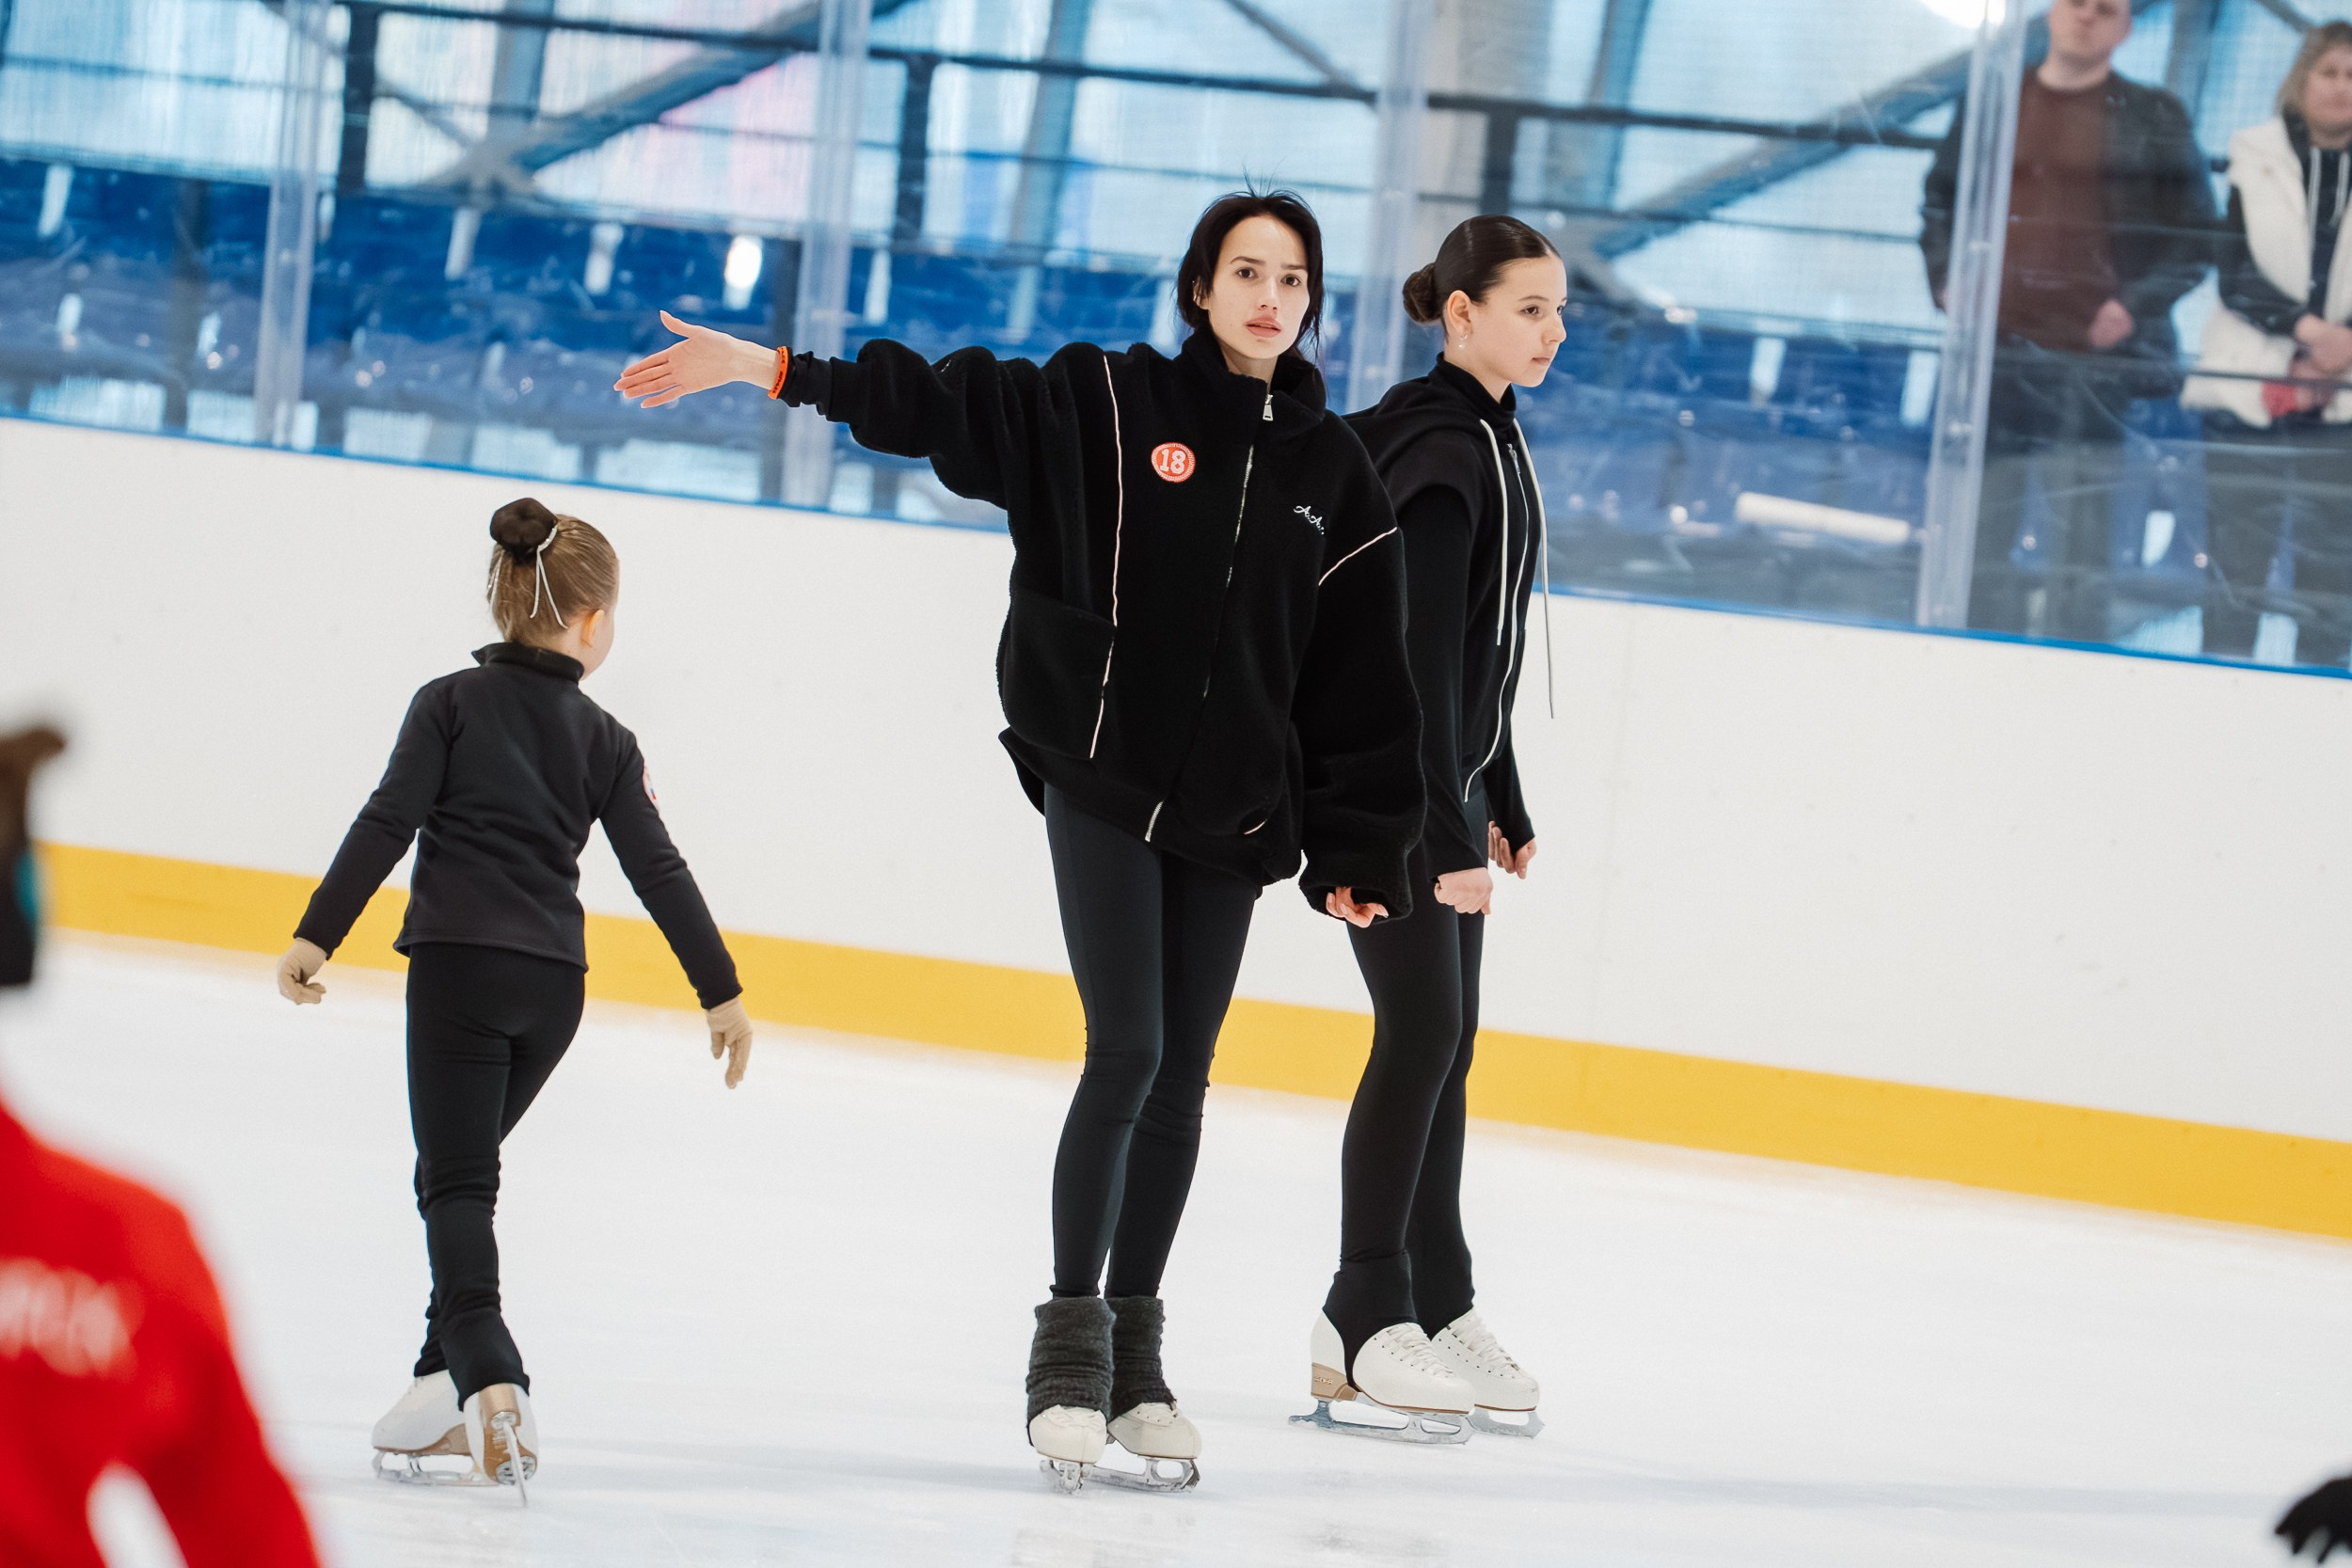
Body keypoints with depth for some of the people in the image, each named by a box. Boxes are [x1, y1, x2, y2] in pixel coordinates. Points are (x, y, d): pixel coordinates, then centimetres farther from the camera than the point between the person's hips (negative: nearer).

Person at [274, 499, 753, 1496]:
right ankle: (448, 1384, 11)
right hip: (554, 985, 3)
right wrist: (722, 992, 14)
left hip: (460, 965, -3)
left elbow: (387, 825, -7)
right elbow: (658, 870, 9)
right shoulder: (603, 741, 9)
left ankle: (489, 1382, -29)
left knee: (455, 1182, -8)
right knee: (464, 1174, 17)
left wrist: (316, 936, -7)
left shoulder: (451, 704, 2)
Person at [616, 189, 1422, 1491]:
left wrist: (1355, 852, 5)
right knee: (1125, 1053, -12)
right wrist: (770, 369, -17)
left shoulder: (1333, 472, 7)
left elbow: (1363, 680, 8)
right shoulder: (1108, 404, -1)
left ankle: (1133, 1353, 17)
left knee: (1179, 1080, 7)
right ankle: (1070, 1342, -3)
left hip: (1233, 813, 3)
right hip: (1102, 782, -3)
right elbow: (940, 403, -7)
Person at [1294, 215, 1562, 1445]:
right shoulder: (1441, 452, -18)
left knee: (1447, 1036, 11)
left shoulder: (1487, 439, 12)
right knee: (1421, 1029, -11)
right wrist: (1447, 834, -25)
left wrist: (1501, 803, 21)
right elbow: (1423, 654, -23)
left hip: (1440, 774, 10)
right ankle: (1363, 1323, -7)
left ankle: (1435, 1309, 17)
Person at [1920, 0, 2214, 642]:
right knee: (1982, 524, 6)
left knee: (2081, 530, -7)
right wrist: (1945, 277, 4)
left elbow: (2196, 235, 3)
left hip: (2093, 355, -3)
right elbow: (1939, 200, 21)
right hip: (1995, 348, 3)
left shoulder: (2155, 118, 4)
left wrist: (2136, 305, -10)